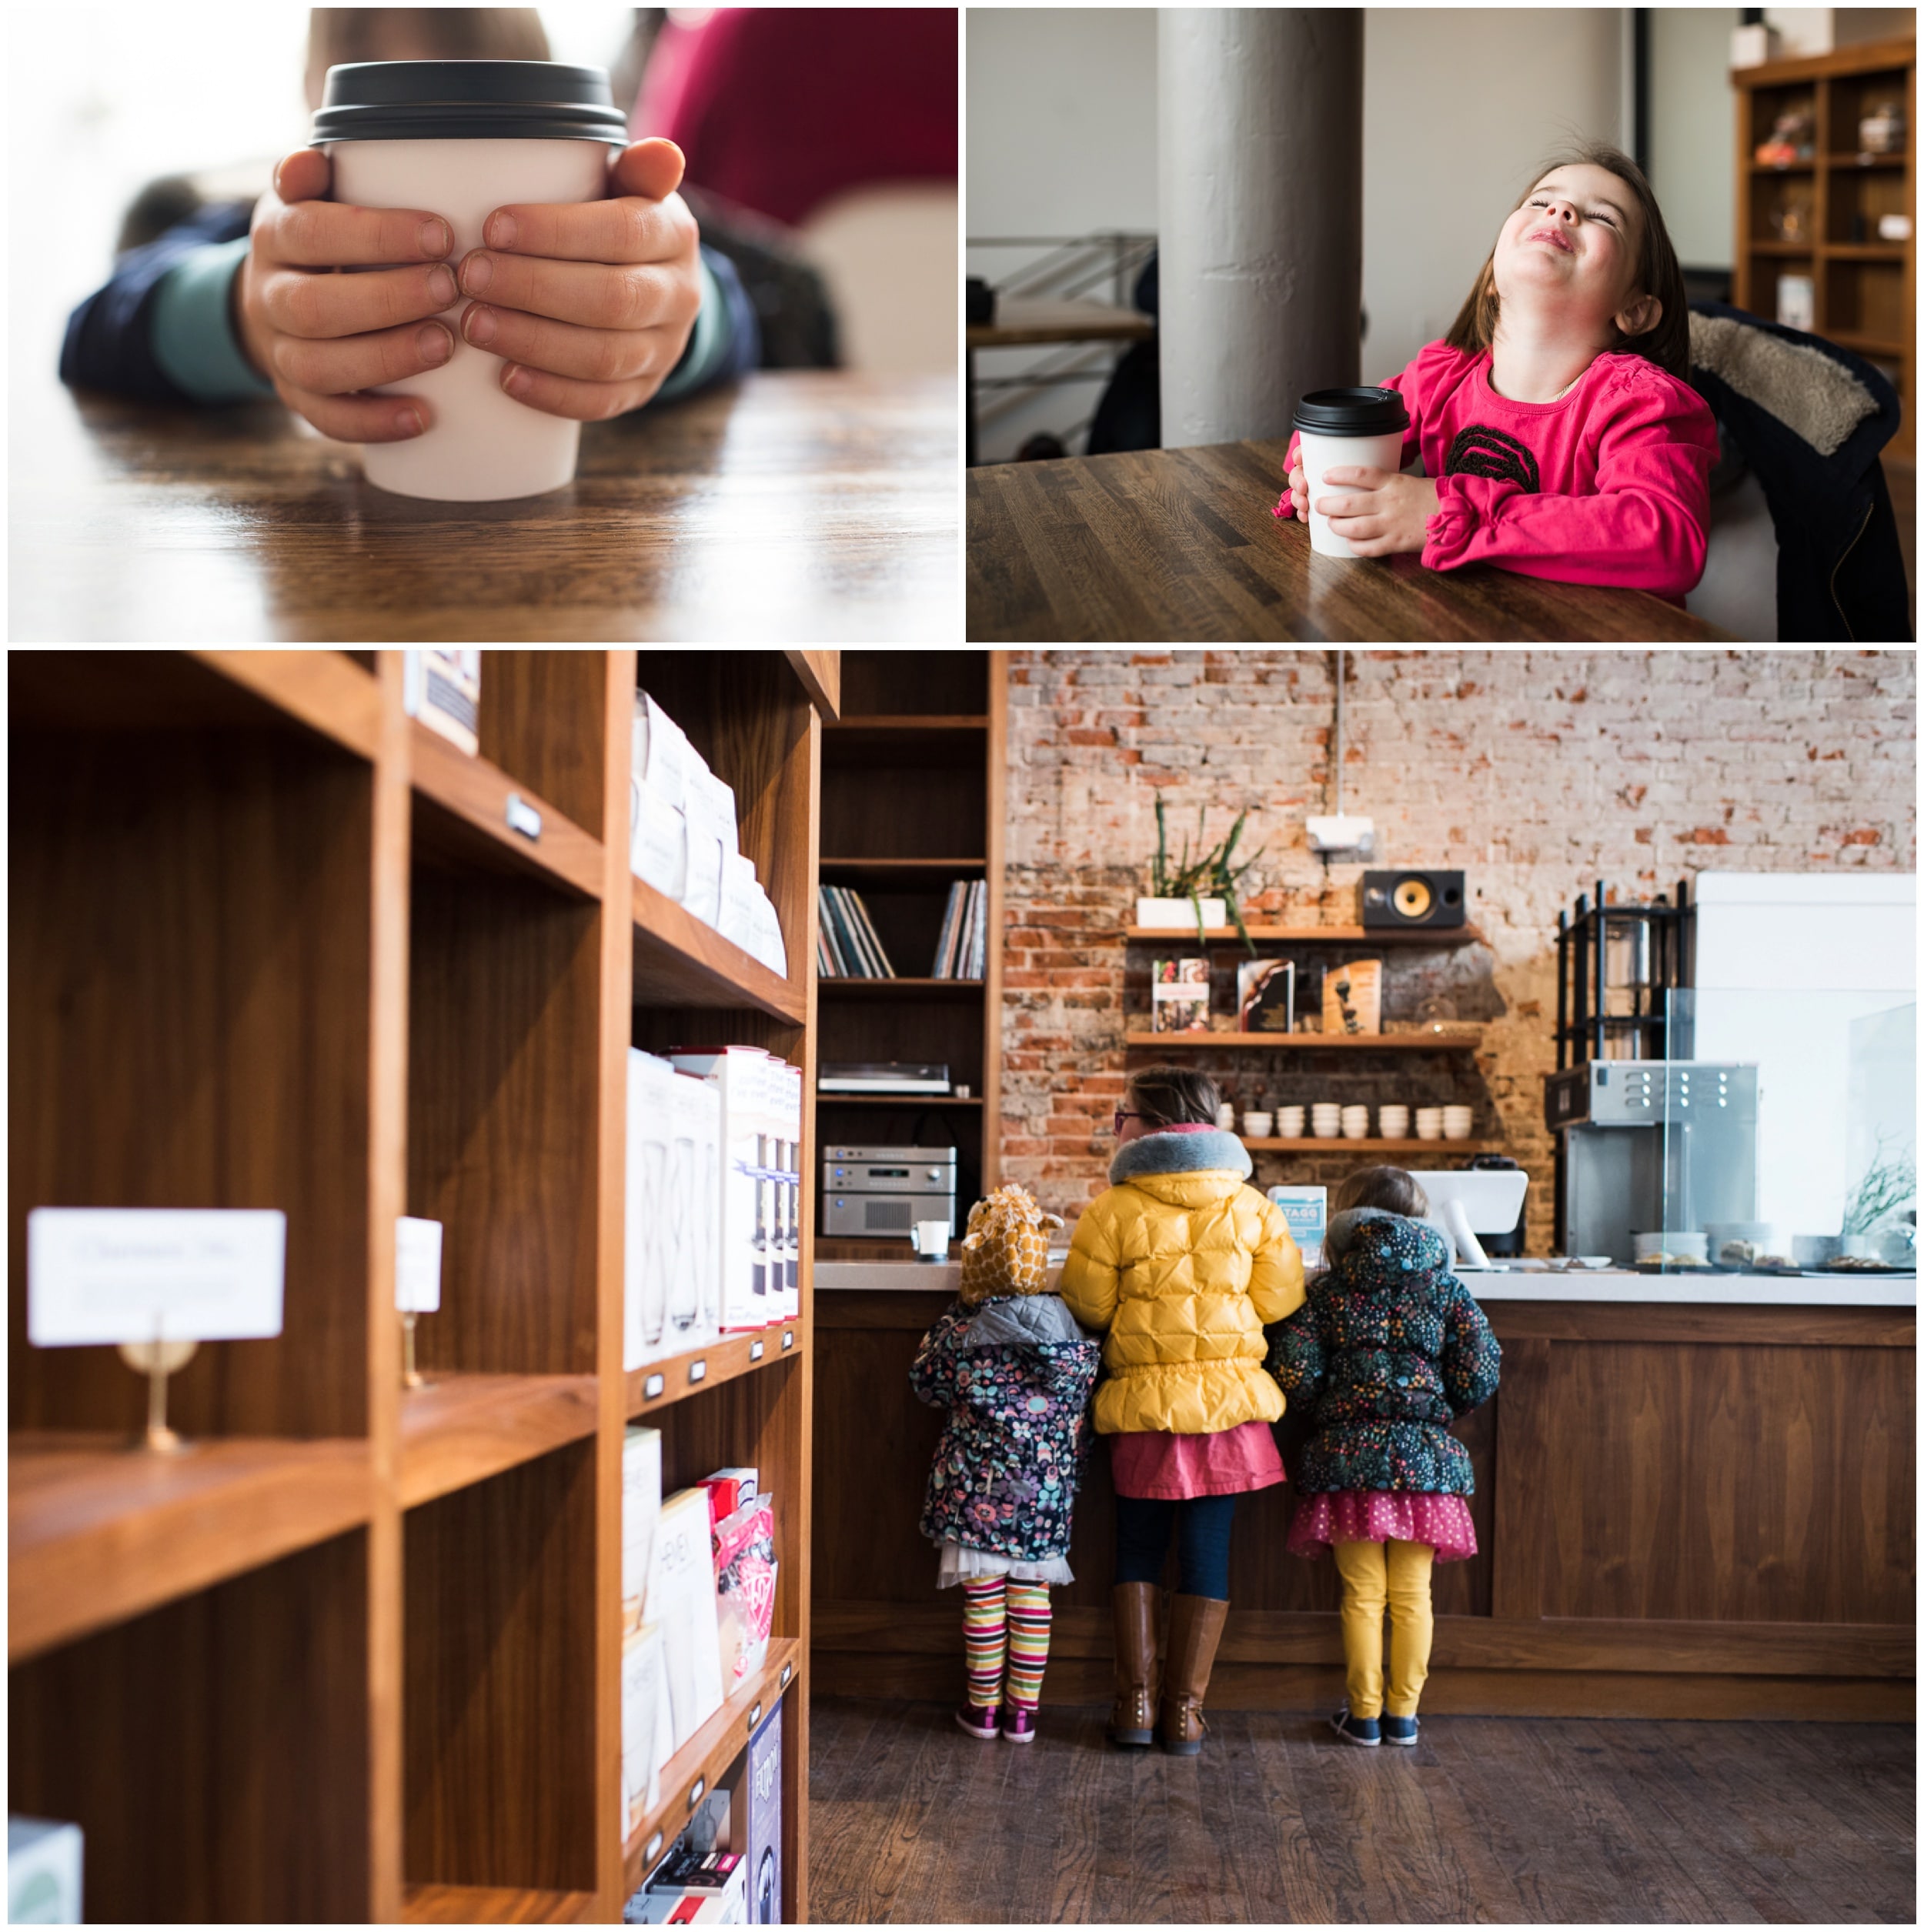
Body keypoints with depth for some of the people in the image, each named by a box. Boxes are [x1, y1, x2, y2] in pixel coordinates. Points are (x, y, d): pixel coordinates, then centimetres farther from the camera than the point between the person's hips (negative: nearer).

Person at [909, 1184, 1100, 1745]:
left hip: (978, 1482, -2)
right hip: (1047, 1485, 2)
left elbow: (927, 1383, 4)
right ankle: (1023, 1710, 12)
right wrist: (1068, 1463, 17)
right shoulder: (1069, 1329, -2)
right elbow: (1084, 1407, 4)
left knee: (984, 1592, 6)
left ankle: (984, 1706, 15)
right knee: (1031, 1592, 9)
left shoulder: (961, 1329, -10)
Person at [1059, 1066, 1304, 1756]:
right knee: (1207, 1551, 7)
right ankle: (1185, 1708, 10)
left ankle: (1136, 1700, 11)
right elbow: (1278, 1299, 2)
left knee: (1138, 1549, 12)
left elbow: (1087, 1307, -4)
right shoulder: (1251, 1207, 0)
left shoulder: (1112, 1211, -8)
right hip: (1228, 1397, 2)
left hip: (1143, 1401, -1)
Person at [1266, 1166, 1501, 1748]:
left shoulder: (1327, 1291, -1)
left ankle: (1364, 1714, 12)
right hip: (1424, 1459, 1)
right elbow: (1478, 1379, -1)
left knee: (1363, 1594, 7)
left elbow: (1296, 1374, -7)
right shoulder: (1445, 1289, 3)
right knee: (1412, 1594, 9)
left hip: (1348, 1458, -1)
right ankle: (1403, 1714, 15)